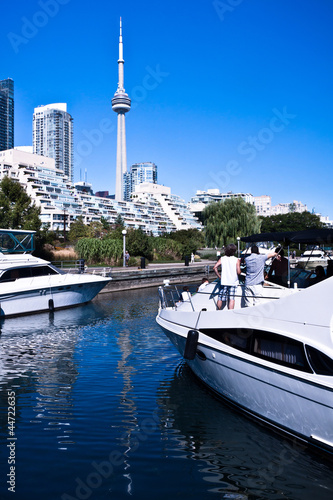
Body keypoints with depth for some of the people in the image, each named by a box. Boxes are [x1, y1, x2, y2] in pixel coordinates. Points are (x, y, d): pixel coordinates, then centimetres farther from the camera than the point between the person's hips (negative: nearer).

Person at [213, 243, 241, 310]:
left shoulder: (222, 259, 3)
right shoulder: (237, 260, -3)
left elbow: (215, 268, -5)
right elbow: (238, 272, -9)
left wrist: (219, 276, 4)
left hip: (224, 282, 2)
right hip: (233, 282, -2)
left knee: (220, 298, 11)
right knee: (231, 298, 0)